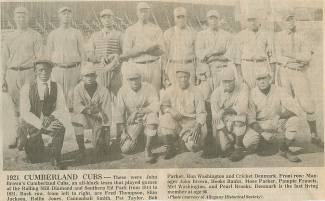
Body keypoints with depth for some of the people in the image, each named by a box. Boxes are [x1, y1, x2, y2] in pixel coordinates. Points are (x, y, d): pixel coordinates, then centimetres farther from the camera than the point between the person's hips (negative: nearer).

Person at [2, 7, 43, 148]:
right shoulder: (9, 38, 15)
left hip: (28, 73, -3)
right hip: (12, 73, 4)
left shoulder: (35, 36, 4)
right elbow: (4, 60, 16)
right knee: (16, 106, 7)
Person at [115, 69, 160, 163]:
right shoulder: (123, 91, -8)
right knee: (125, 149, -11)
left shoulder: (149, 88, -13)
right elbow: (120, 112, -5)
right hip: (133, 123, 2)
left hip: (146, 117, -2)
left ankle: (148, 150, -21)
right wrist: (123, 131, -10)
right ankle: (137, 137, 27)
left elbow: (156, 107, -23)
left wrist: (138, 111, -30)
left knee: (152, 116, -38)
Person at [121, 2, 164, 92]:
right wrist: (144, 49, -15)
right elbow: (126, 53, -2)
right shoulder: (130, 30, 8)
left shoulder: (156, 29, 10)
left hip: (153, 68, 1)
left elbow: (160, 51, -2)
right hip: (135, 67, -1)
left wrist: (137, 50, -14)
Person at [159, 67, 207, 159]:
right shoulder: (171, 90, 7)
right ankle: (170, 149, -10)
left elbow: (201, 113, -3)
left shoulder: (196, 93, 2)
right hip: (174, 122, 2)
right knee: (164, 119, -31)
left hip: (190, 122, -2)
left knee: (193, 146, -28)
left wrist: (198, 126, -22)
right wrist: (170, 110, -22)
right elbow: (163, 106, 2)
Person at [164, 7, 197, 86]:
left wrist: (196, 72, 4)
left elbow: (195, 53, 8)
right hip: (174, 67, -1)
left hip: (189, 67, 1)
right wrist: (165, 71, -4)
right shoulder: (168, 33, 0)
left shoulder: (192, 33, 5)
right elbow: (165, 53, 1)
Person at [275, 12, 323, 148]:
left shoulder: (302, 37, 3)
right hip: (284, 72, 1)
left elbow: (307, 56, -9)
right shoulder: (279, 37, 6)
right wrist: (291, 63, -13)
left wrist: (290, 55, -16)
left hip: (300, 72, -1)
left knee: (308, 105, -6)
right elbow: (279, 57, -1)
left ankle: (314, 135, 6)